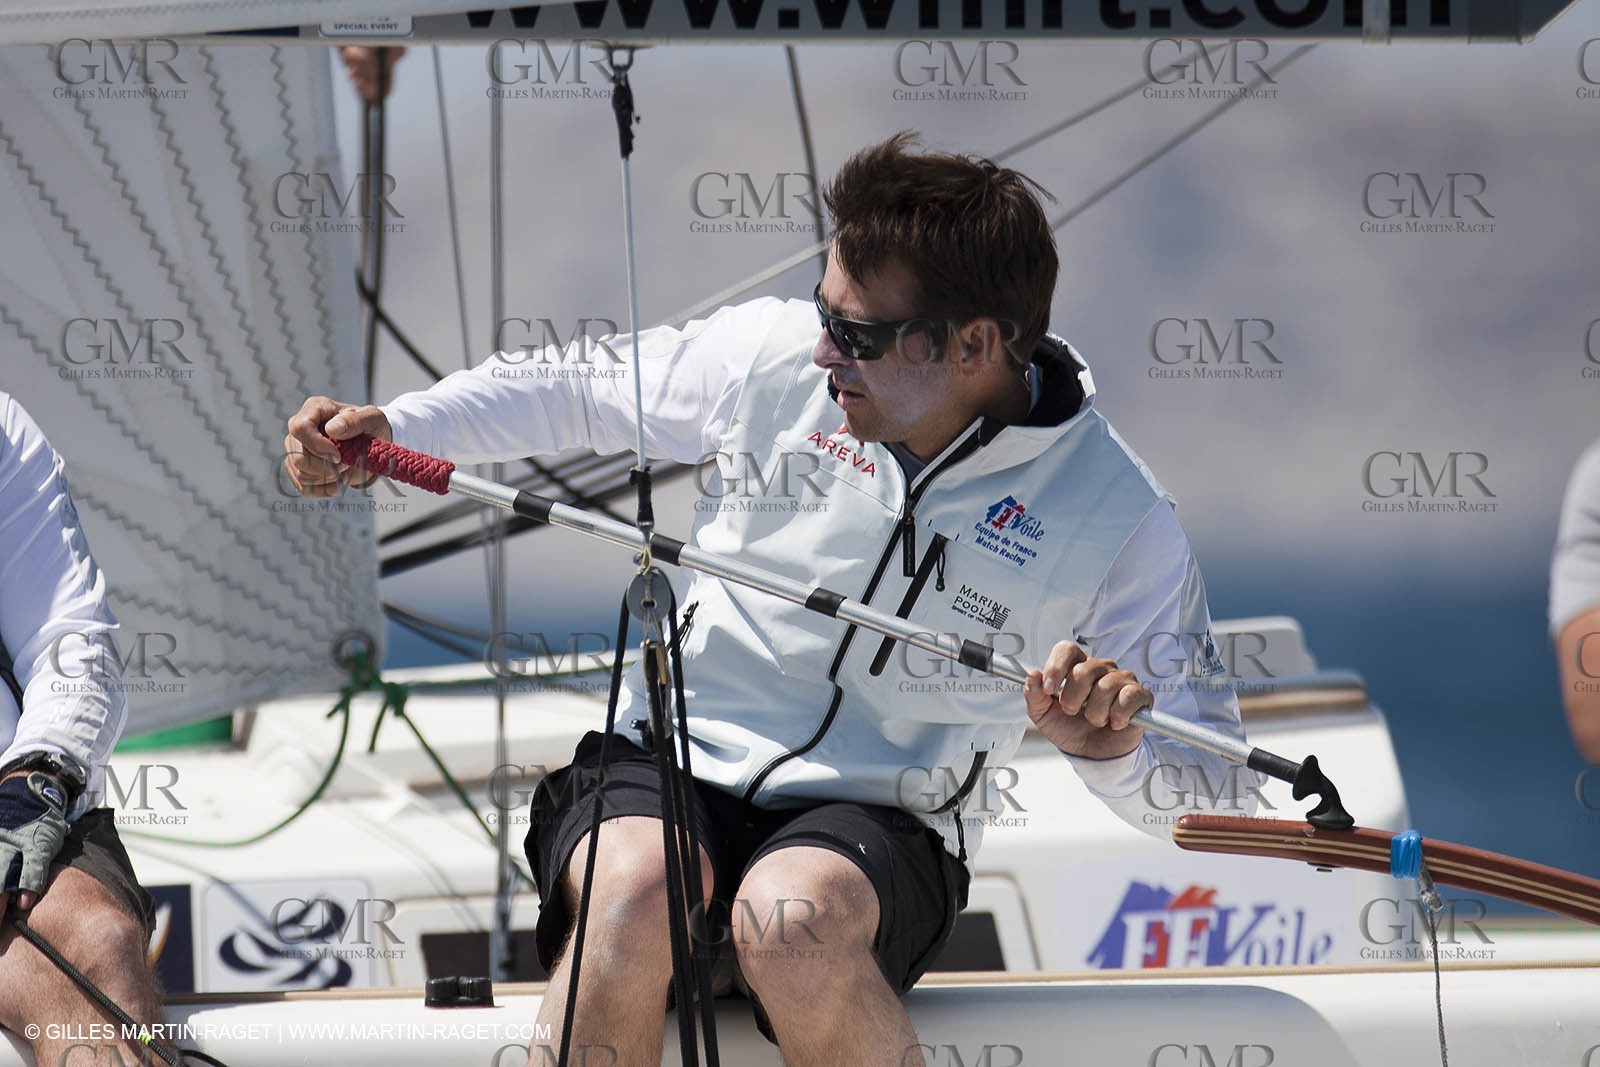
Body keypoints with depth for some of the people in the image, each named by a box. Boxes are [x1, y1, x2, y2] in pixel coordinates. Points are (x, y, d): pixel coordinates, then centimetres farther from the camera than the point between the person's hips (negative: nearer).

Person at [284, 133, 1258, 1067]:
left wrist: (1111, 749, -22)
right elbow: (569, 388, 19)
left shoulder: (1119, 519, -6)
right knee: (634, 888, -35)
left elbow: (1209, 785, 0)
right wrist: (384, 433, 7)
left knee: (793, 915, -39)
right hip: (663, 777, 2)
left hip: (880, 827, -2)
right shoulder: (772, 353, 1)